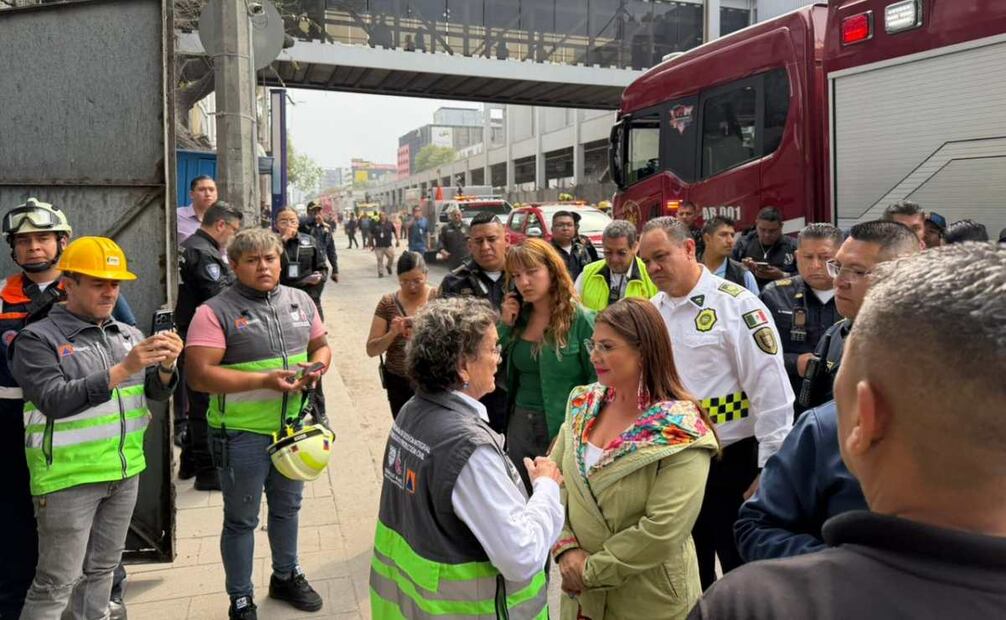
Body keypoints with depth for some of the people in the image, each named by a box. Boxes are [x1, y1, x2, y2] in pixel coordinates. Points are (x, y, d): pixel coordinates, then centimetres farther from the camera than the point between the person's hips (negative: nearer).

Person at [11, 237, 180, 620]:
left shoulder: (128, 335, 7)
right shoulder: (37, 339, -8)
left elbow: (156, 393, 5)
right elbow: (54, 400, -20)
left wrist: (166, 366, -18)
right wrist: (123, 369, -27)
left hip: (124, 471, 5)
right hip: (68, 476, -5)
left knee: (102, 569, 18)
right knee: (57, 582, 3)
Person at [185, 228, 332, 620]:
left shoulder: (301, 301, 3)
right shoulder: (215, 312, -15)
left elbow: (320, 345, 14)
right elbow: (199, 375, -21)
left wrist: (318, 364, -9)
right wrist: (264, 380, -27)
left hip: (294, 426, 5)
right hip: (243, 433, -5)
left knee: (287, 507, 22)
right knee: (242, 519, 11)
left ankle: (286, 576, 44)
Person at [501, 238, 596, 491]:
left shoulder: (581, 320, -13)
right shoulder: (519, 317, 4)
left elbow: (597, 382, -12)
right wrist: (505, 325, -4)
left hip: (562, 428, -5)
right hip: (519, 426, 5)